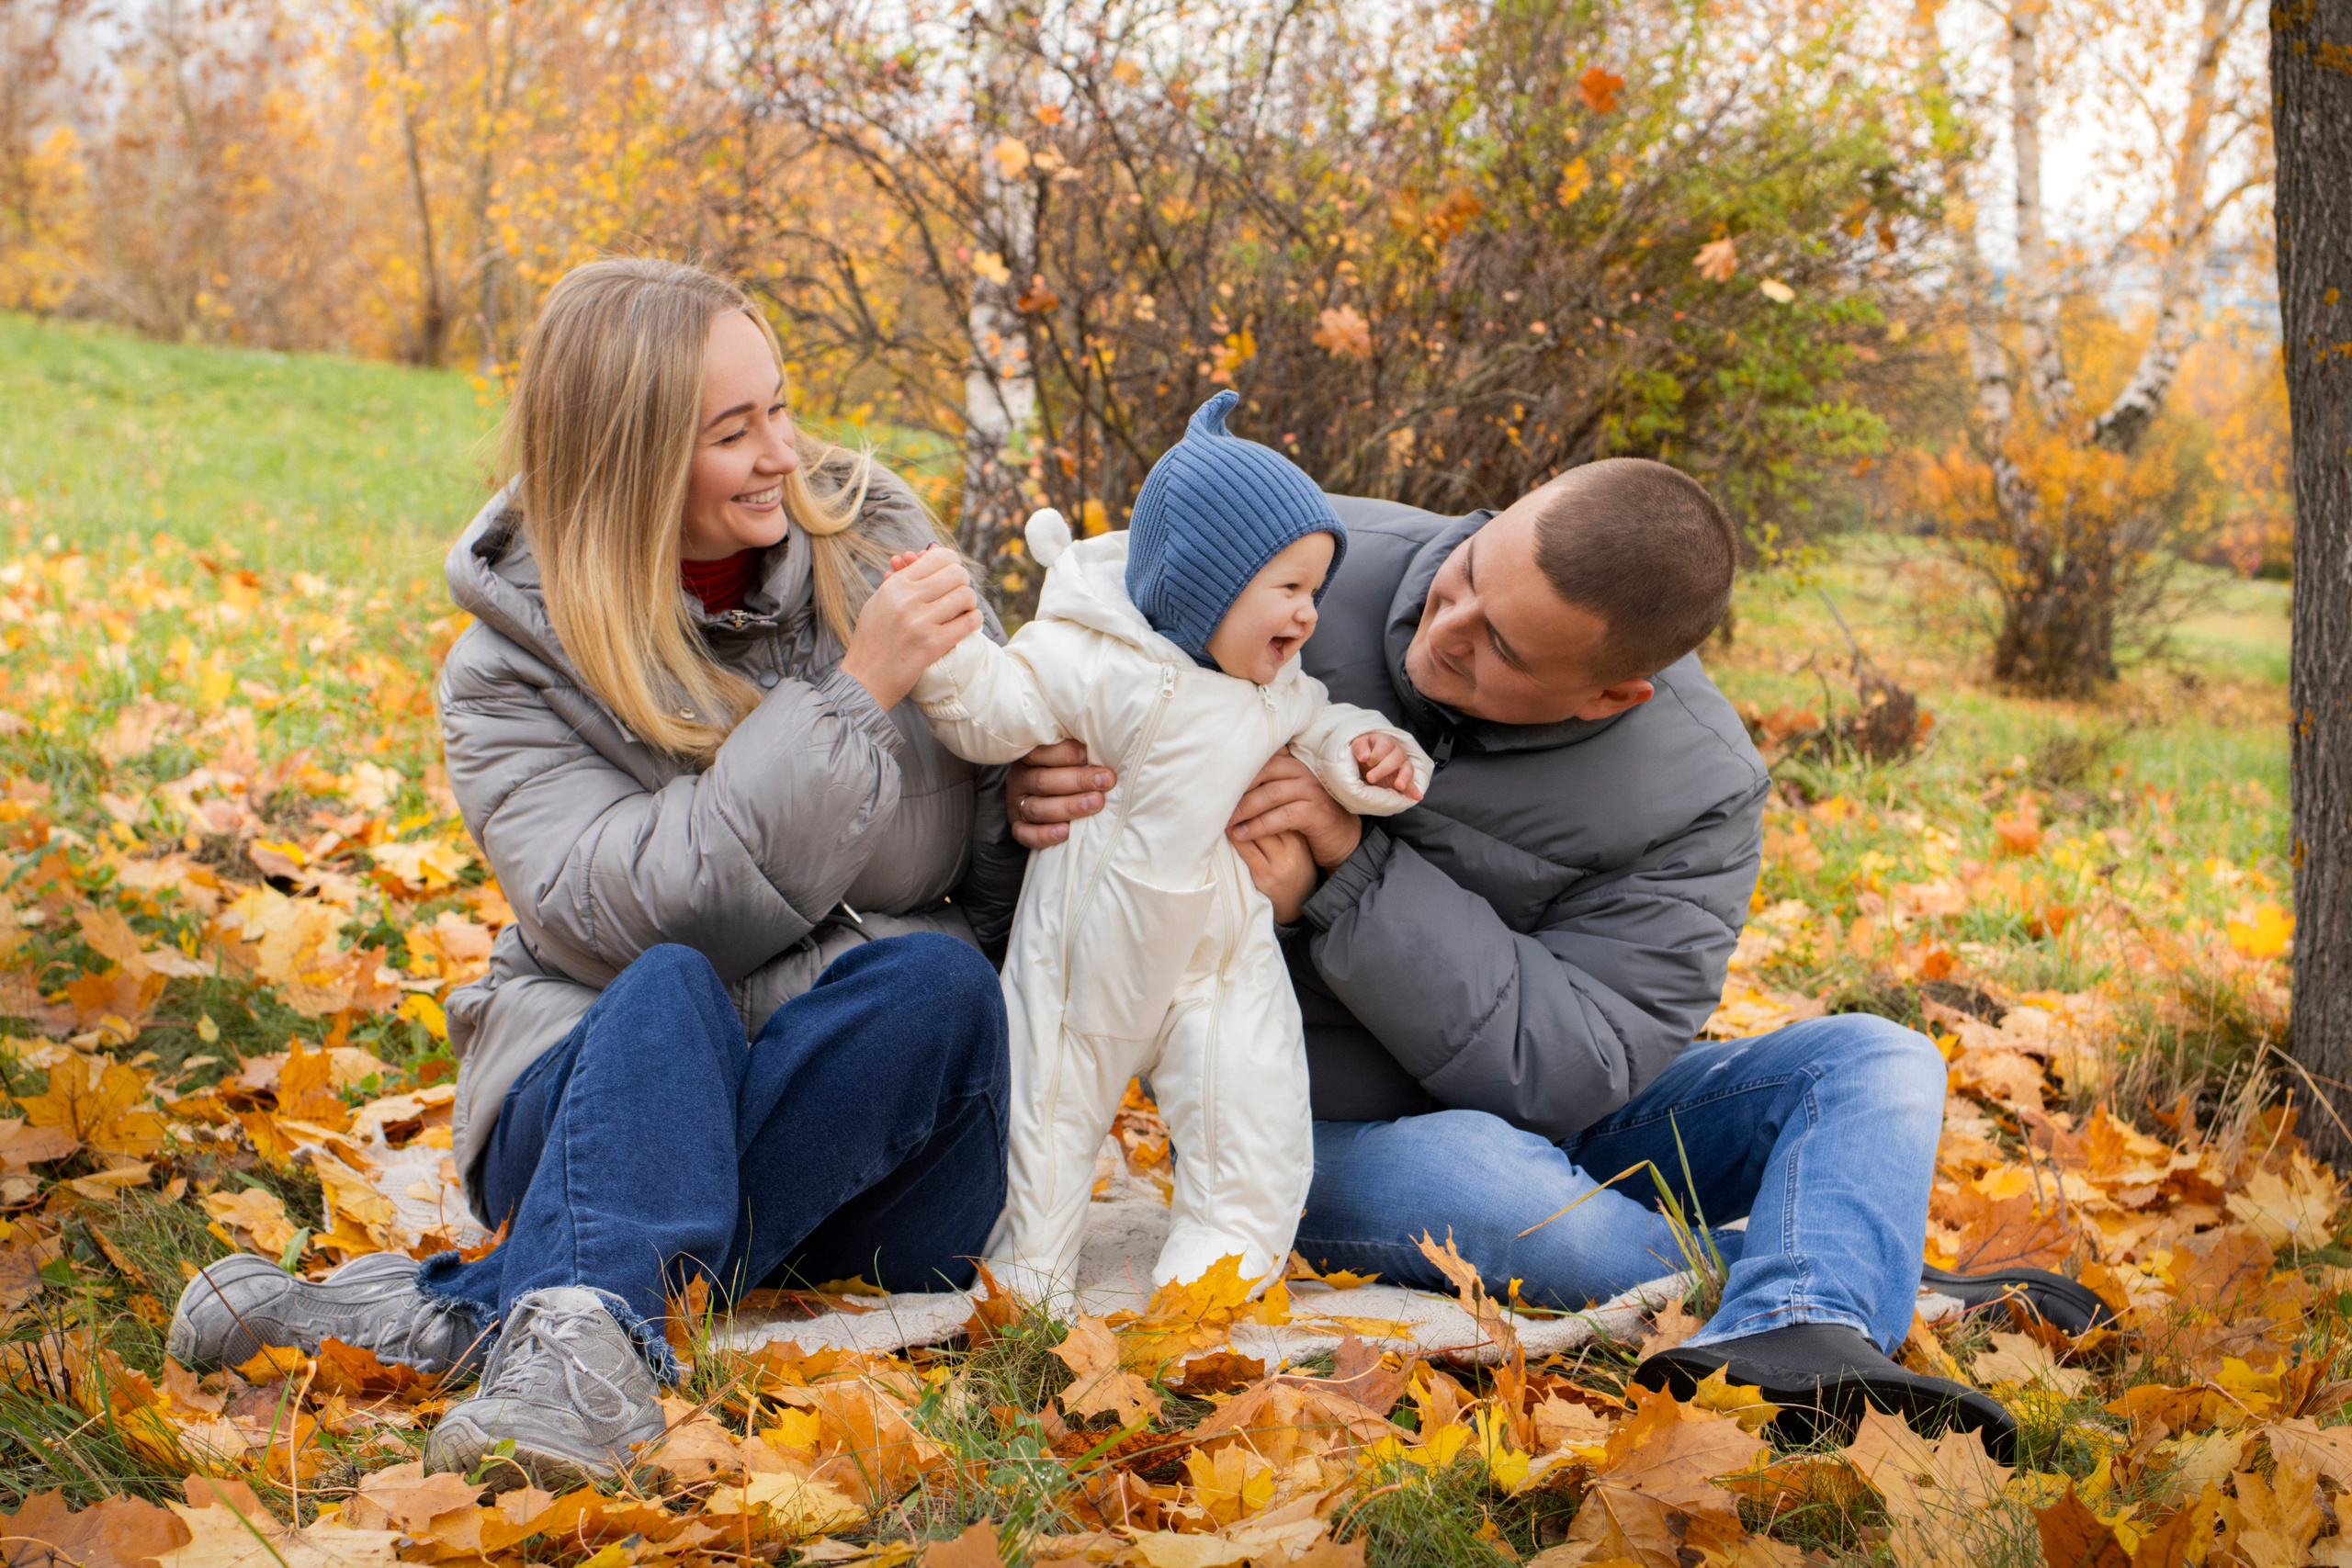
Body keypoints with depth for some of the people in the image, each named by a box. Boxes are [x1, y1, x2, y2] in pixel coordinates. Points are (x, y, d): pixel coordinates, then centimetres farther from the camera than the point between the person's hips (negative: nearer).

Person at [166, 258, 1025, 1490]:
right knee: (666, 992, -32)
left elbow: (977, 870, 6)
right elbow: (627, 913, -21)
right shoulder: (512, 662, -4)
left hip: (879, 1121, 2)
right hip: (609, 1097, -2)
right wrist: (850, 696, -24)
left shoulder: (870, 541, 3)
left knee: (932, 976, -30)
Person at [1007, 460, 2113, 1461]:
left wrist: (1354, 865, -32)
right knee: (1473, 1173, -38)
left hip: (1538, 1120, 2)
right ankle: (1909, 1297, -24)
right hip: (1315, 1126, -2)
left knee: (1877, 1064, -17)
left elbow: (1563, 1071, -25)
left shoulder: (1698, 798, -19)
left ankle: (1785, 1346, -49)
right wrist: (1044, 776, -27)